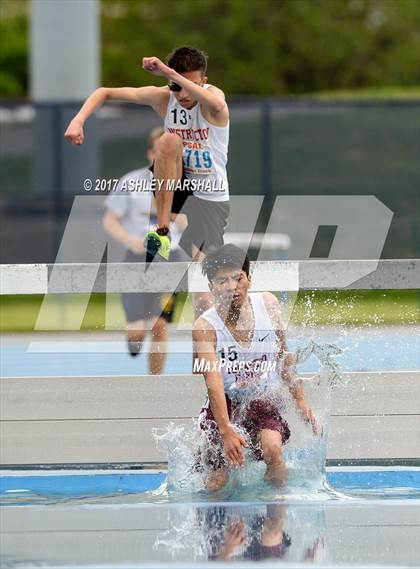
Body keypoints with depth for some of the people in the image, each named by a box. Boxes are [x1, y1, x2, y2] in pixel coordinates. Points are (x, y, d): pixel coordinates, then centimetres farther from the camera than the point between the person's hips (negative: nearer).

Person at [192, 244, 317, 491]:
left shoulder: (268, 304, -5)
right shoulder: (205, 327, -17)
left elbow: (283, 354, 11)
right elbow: (214, 383, -29)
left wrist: (300, 398, 10)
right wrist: (226, 431, -40)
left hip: (264, 403, 1)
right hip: (225, 405, -1)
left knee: (272, 448, -30)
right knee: (218, 484, -10)